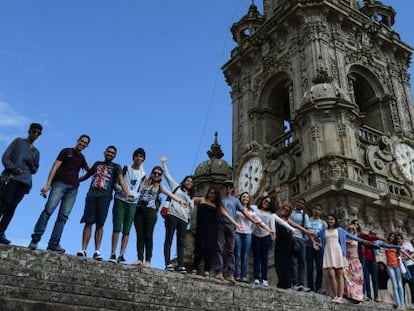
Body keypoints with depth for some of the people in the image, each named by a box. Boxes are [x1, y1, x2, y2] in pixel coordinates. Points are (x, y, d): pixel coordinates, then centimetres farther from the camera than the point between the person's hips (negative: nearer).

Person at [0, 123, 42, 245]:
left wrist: (31, 162, 1)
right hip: (11, 176, -4)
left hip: (25, 181, 4)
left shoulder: (36, 152, 25)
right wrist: (13, 168, -13)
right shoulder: (18, 141, 14)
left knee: (12, 207, -5)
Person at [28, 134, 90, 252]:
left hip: (73, 188, 5)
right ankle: (35, 238, -12)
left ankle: (53, 243, -5)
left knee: (64, 215, -4)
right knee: (49, 209, -17)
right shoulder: (66, 152, 7)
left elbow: (90, 170, 39)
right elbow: (55, 167, -2)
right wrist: (48, 184, -12)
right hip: (60, 183, -4)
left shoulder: (81, 158, 21)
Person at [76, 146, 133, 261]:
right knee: (88, 222, -6)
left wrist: (127, 193, -22)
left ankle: (97, 251, -7)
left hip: (105, 197, -2)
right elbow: (86, 176, 31)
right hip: (91, 195, 2)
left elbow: (121, 180, -5)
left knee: (99, 224, -6)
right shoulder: (97, 163, 21)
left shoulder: (116, 167, 11)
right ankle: (83, 249, -8)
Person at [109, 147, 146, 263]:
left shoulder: (143, 174, 12)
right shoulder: (125, 169, 6)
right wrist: (124, 191, -15)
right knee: (117, 228, -9)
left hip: (132, 203, 2)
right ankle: (113, 254, -7)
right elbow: (116, 184, 1)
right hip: (120, 200, -2)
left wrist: (135, 195, -5)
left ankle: (121, 255, -4)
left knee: (126, 230, -2)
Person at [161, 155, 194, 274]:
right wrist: (164, 163, 13)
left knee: (181, 242, -3)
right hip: (172, 214, -4)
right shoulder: (176, 187, 19)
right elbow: (167, 175, 16)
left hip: (183, 219, 4)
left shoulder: (191, 196, 27)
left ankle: (181, 265, -8)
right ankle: (168, 264, -14)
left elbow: (191, 209, 21)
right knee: (169, 239, -10)